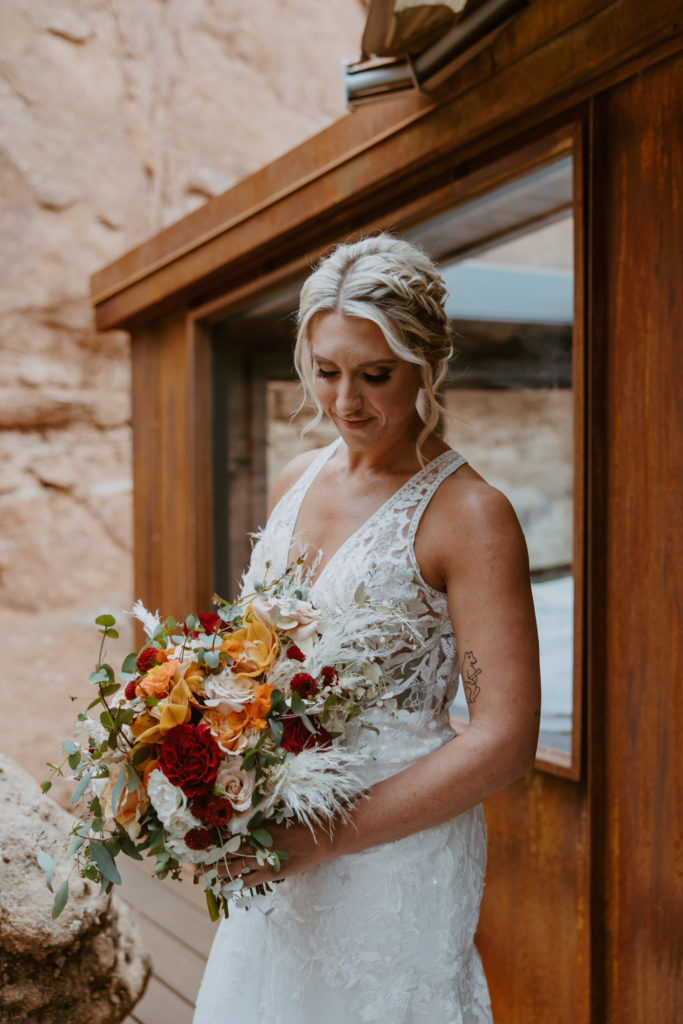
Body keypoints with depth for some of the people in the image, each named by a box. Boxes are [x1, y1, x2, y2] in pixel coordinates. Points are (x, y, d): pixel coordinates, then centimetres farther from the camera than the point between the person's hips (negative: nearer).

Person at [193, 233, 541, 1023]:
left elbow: (505, 741, -19)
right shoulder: (296, 482, 4)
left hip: (395, 849, -6)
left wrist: (327, 836, -22)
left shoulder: (467, 515, -16)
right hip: (275, 851, 6)